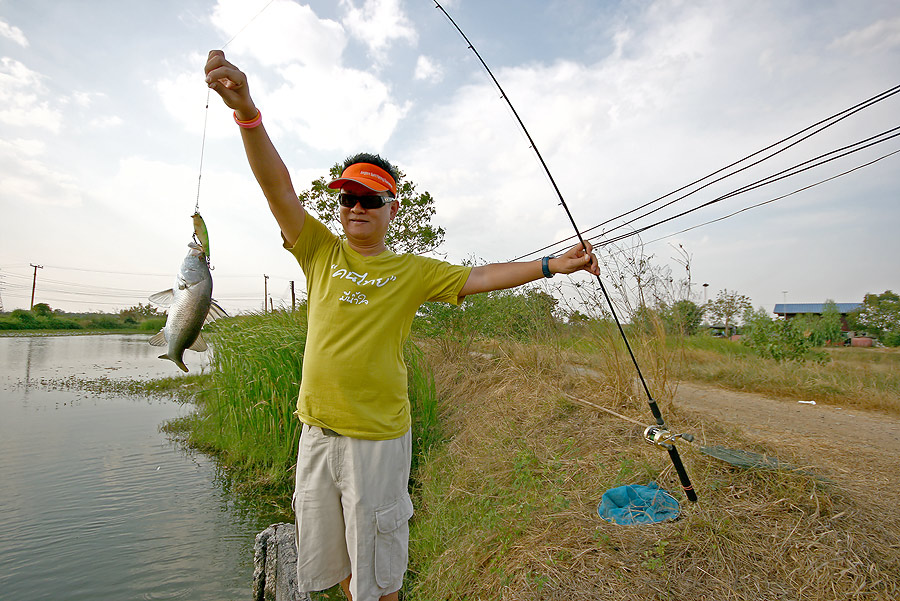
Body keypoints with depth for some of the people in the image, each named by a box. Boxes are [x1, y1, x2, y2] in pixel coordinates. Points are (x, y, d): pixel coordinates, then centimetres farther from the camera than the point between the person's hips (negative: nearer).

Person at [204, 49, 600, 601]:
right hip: (318, 429, 3)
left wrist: (552, 264, -7)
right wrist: (247, 111, -22)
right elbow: (279, 187, -9)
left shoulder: (414, 271, -1)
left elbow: (481, 278, -2)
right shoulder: (321, 252, 2)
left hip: (379, 436, -3)